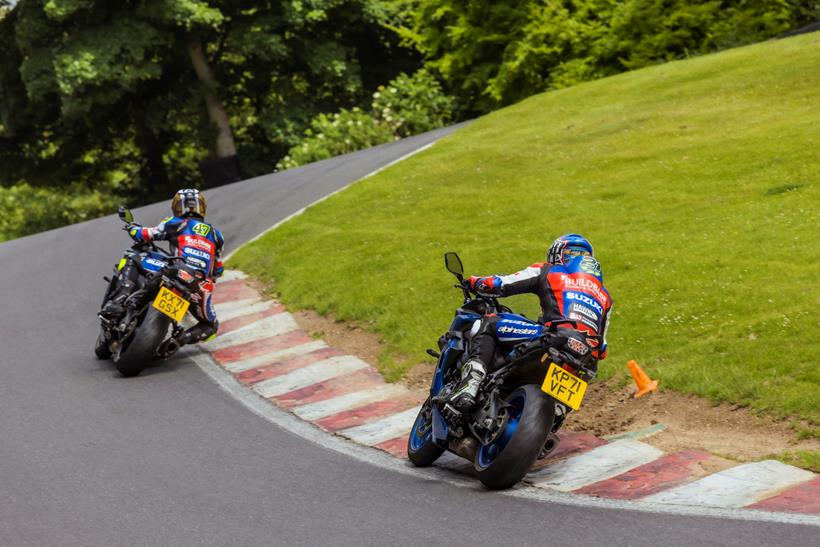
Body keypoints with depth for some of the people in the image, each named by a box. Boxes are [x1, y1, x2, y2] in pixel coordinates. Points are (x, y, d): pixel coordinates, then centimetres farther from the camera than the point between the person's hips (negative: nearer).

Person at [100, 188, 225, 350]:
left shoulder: (175, 224, 13)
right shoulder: (215, 233, 24)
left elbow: (143, 235, 9)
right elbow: (218, 271, 29)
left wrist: (132, 228, 32)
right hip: (200, 292, 3)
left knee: (131, 261, 13)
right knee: (211, 326, 29)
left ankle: (118, 301, -12)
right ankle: (180, 339, -2)